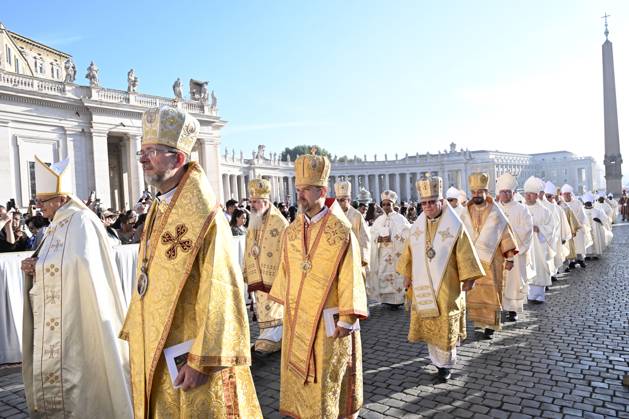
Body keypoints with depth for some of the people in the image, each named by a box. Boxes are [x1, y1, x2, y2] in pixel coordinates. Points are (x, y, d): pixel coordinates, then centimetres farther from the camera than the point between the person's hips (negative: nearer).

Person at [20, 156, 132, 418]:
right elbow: (57, 266, 17)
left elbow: (79, 264, -27)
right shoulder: (60, 223, 14)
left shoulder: (80, 221, -15)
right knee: (56, 367, 15)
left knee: (73, 371, -2)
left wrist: (37, 266, -13)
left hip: (76, 316, -9)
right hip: (59, 316, 9)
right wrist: (36, 266, -4)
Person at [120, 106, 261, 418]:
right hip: (156, 352, 8)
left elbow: (219, 292, -22)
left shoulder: (203, 216, -18)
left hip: (189, 356, -8)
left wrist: (201, 360, -21)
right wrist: (137, 338, 15)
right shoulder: (158, 211, 8)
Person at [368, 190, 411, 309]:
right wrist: (379, 239, -13)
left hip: (397, 254, -4)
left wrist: (391, 238, -20)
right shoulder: (378, 220, 11)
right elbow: (372, 236, 8)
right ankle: (387, 299, 12)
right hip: (382, 254, 4)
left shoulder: (400, 219, -2)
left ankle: (396, 300, 3)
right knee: (383, 276, 2)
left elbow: (406, 236, -12)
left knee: (396, 275, -5)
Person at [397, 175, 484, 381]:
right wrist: (407, 276, 14)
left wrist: (468, 278, -8)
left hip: (447, 287, -4)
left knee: (446, 327, 4)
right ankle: (437, 359, 29)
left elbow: (465, 255, -7)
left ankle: (445, 363, 21)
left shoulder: (455, 226, -9)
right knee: (428, 325, 11)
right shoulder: (417, 226, 4)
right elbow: (409, 253, 12)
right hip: (422, 287, 4)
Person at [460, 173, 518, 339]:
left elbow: (506, 235, -1)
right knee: (474, 293, 6)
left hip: (491, 261, -2)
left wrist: (509, 258, -3)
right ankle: (478, 322, 18)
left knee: (491, 293, 2)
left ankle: (490, 326, 11)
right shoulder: (466, 214, 3)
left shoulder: (496, 213, -3)